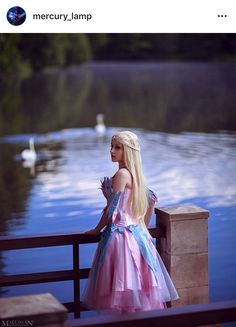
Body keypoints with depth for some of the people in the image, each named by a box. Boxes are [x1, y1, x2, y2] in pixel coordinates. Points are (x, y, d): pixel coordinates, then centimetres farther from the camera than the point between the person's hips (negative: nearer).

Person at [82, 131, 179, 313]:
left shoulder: (122, 174, -14)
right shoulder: (134, 174, 12)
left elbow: (111, 209, -14)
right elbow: (152, 199, 21)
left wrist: (97, 229, 0)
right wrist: (143, 227, 26)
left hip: (121, 235, -9)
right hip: (136, 233, 9)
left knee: (125, 290, -4)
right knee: (135, 291, 13)